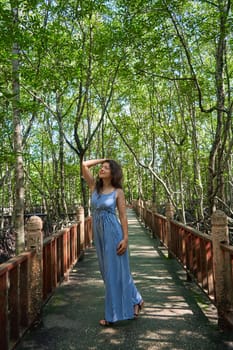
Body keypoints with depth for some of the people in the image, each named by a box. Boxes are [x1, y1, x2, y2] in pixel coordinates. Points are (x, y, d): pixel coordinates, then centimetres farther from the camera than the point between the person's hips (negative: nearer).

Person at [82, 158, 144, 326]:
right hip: (99, 233, 6)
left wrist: (125, 238, -13)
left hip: (113, 232, -6)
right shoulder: (95, 186, 7)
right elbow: (84, 165, 4)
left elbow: (123, 216, -7)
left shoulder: (118, 192, -5)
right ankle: (135, 300, 34)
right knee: (107, 271, 15)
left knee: (115, 271, 3)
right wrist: (102, 159, 8)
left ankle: (114, 314, 18)